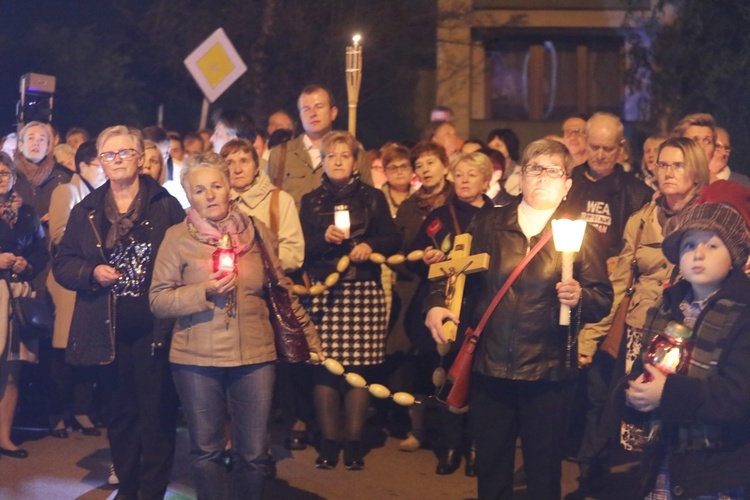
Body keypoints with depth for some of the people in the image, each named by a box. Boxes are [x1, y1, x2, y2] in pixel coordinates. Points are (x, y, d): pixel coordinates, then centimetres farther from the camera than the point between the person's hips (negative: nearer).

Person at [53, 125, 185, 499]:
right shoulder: (86, 212, 9)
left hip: (155, 327, -2)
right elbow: (62, 265, 9)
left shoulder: (166, 206, 3)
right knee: (120, 412, 11)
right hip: (107, 329, 3)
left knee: (157, 412, -1)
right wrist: (92, 272, -11)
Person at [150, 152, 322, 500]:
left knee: (254, 454, 5)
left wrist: (310, 339, 11)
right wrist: (204, 291, -18)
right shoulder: (178, 237, -1)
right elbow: (158, 301, -4)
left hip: (254, 355, 1)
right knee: (207, 452, 8)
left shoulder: (257, 231, 5)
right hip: (197, 359, -1)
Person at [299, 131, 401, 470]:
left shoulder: (372, 197, 12)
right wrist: (325, 239, -11)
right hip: (323, 290, 1)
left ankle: (354, 442, 4)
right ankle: (328, 442, 4)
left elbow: (393, 240, 6)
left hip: (363, 290, 0)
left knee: (358, 367, -5)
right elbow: (301, 249, 6)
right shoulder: (310, 201, 13)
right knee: (324, 367, -5)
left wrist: (371, 246, -13)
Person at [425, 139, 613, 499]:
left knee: (544, 471, 7)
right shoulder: (487, 224, 8)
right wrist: (436, 305, -6)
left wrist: (580, 297, -22)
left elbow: (604, 299, -2)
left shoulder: (582, 235, 2)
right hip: (489, 365, 2)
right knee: (490, 468, 12)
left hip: (548, 373, -2)